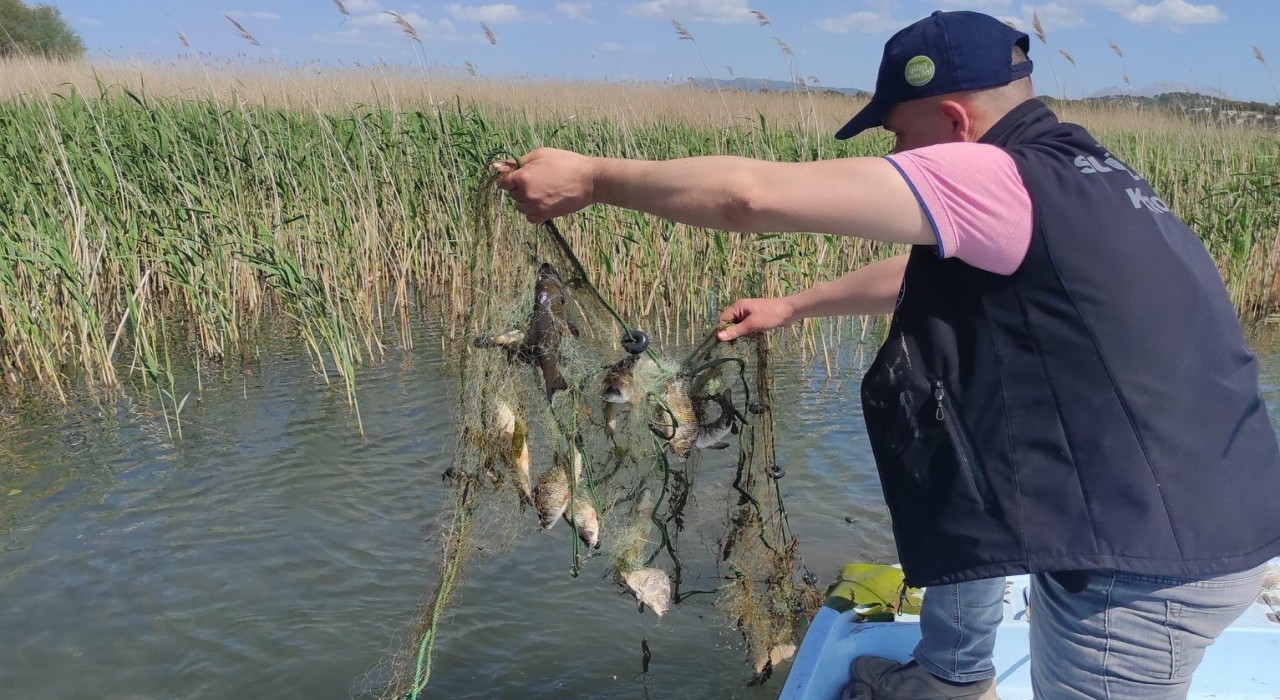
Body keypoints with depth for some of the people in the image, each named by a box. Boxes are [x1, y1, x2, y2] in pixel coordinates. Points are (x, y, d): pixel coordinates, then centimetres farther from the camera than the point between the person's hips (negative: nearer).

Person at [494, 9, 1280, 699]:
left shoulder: (994, 177, -21)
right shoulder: (1072, 171, 9)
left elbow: (753, 195, -23)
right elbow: (933, 272, 23)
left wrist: (590, 177, -11)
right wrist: (793, 306, 27)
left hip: (1155, 562, -10)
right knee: (965, 480, 24)